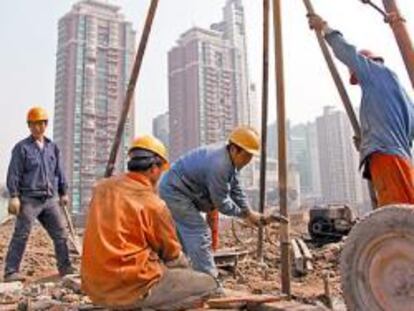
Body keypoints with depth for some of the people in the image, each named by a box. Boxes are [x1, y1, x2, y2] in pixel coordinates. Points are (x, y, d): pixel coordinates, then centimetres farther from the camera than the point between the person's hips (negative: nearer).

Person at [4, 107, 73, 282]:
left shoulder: (52, 148, 14)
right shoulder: (22, 148, -1)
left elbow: (59, 172, 18)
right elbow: (14, 174, -6)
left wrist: (63, 192, 15)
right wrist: (14, 196, -13)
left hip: (49, 199, 5)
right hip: (29, 199, -5)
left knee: (60, 234, 5)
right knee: (21, 236, -3)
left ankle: (65, 267, 14)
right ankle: (11, 272, 5)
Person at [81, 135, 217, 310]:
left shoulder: (102, 188, 4)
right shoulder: (152, 203, -14)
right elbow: (172, 254, -1)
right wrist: (187, 269, 22)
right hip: (133, 288, -7)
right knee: (208, 284, -1)